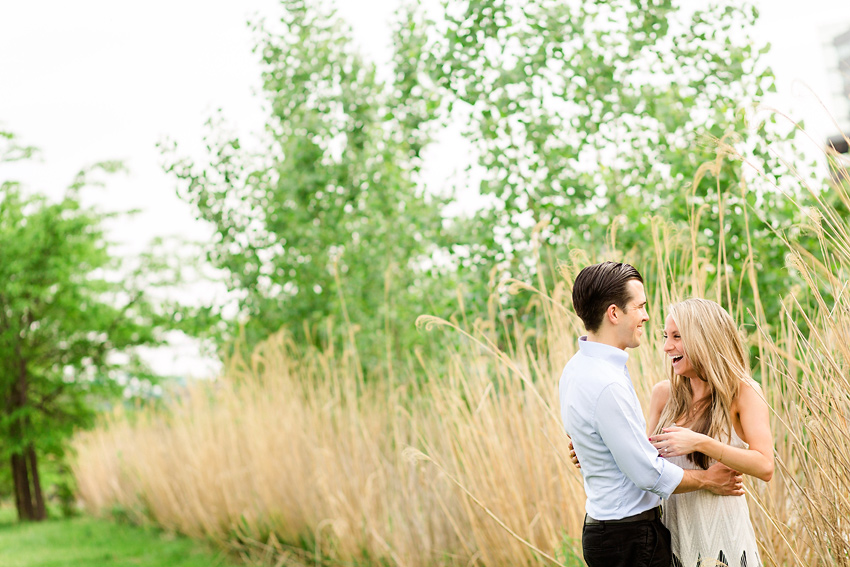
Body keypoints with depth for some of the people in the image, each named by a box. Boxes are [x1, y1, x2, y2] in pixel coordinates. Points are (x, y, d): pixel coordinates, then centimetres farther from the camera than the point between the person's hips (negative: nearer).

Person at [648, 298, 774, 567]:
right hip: (674, 528, 4)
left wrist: (700, 443, -24)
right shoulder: (663, 393, 4)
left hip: (720, 530, -4)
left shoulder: (742, 391, -7)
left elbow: (764, 467, -17)